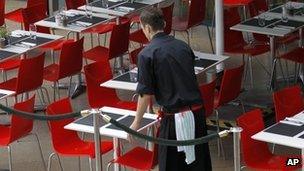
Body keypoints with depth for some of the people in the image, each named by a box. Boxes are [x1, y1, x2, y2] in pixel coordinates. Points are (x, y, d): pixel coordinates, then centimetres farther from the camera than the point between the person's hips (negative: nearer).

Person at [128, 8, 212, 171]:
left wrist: (136, 122, 2)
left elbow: (146, 94, -9)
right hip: (197, 112, 5)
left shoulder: (147, 54, -9)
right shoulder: (183, 46, 8)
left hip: (173, 116, -5)